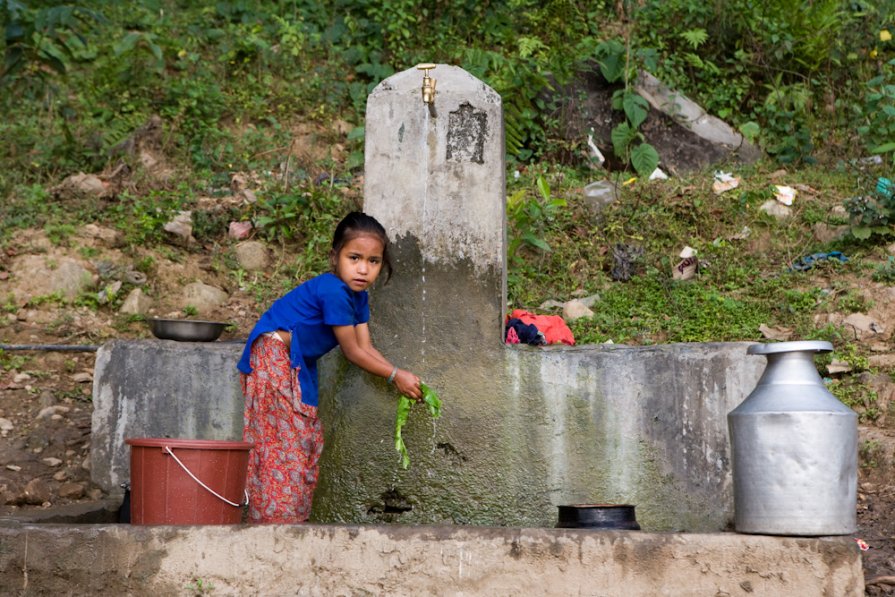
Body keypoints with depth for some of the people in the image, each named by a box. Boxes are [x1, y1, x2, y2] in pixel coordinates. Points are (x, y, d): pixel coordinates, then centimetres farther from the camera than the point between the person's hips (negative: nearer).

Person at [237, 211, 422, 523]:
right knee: (285, 438, -12)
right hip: (274, 354, -10)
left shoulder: (358, 296, 6)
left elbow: (365, 347, 3)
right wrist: (395, 375, -10)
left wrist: (401, 376, -8)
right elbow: (352, 351, -17)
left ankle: (294, 515, 15)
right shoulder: (333, 292, -24)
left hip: (297, 363, 10)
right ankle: (276, 517, -10)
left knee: (307, 437, 10)